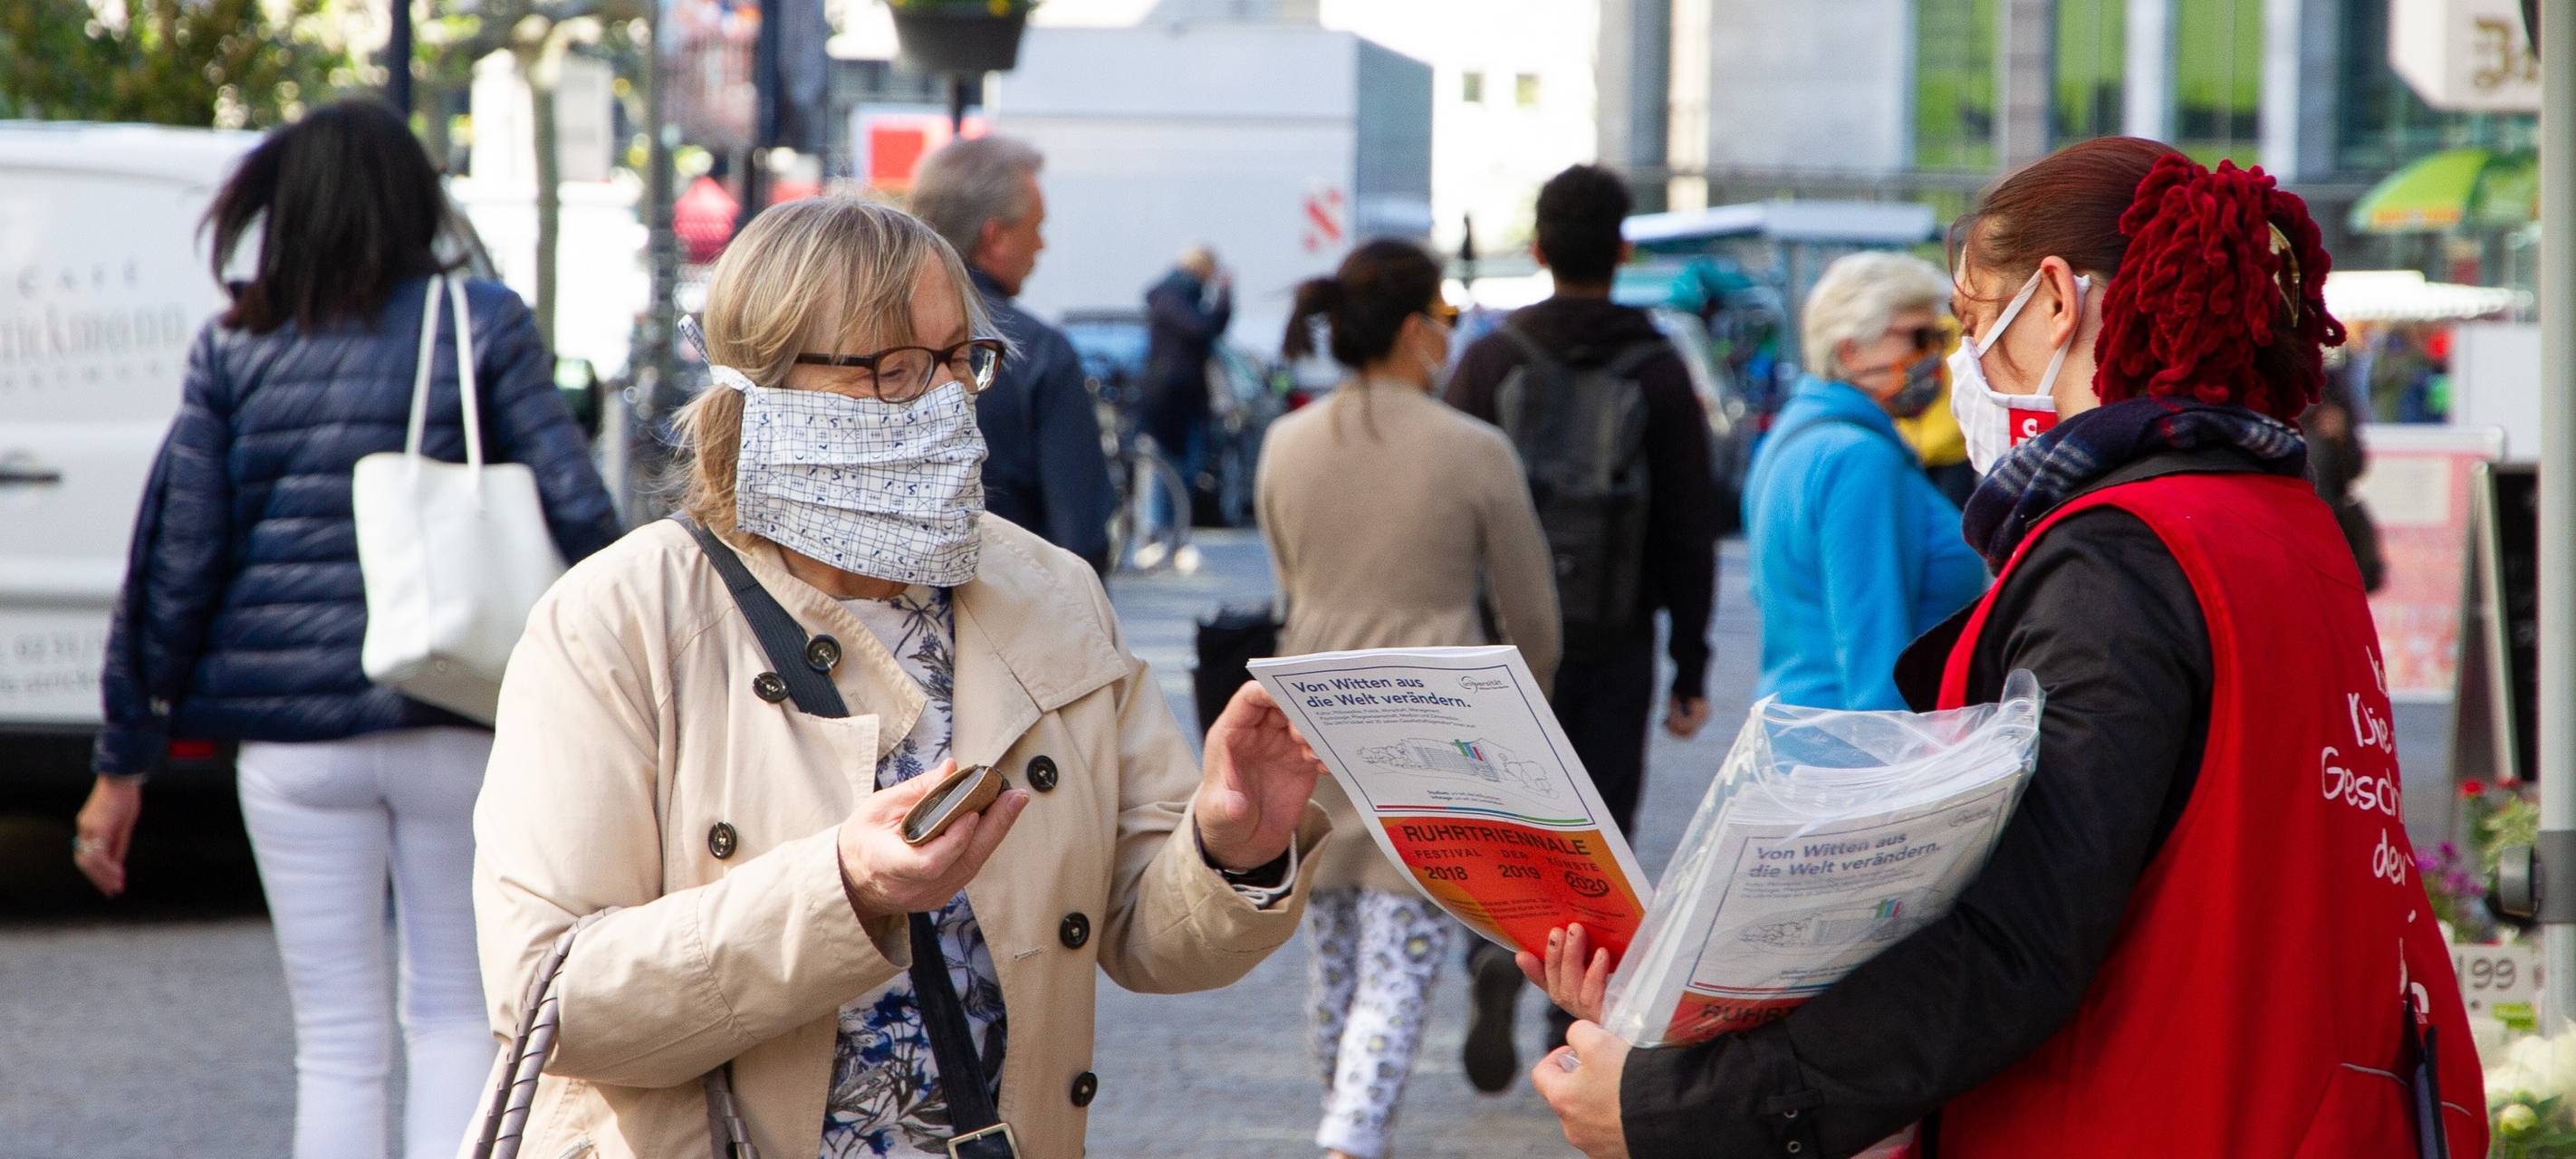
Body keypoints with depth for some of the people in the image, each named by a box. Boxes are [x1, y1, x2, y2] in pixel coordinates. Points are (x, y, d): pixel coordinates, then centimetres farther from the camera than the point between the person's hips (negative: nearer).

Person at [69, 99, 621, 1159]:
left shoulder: (235, 350, 3)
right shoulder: (484, 325, 0)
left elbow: (173, 562, 2)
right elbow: (578, 515, -6)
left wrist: (123, 762, 7)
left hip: (294, 735, 1)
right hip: (453, 720, -1)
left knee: (338, 1044, 8)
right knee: (453, 1018, 14)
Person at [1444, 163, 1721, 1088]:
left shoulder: (1491, 361, -1)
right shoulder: (1658, 372, -2)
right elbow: (1691, 533, -1)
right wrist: (1690, 671, 4)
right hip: (1613, 645, 0)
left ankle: (1498, 950, -13)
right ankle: (1575, 1032, 3)